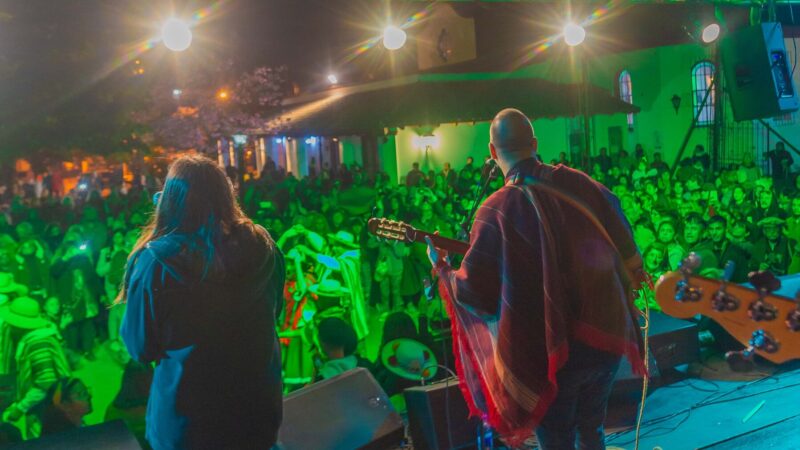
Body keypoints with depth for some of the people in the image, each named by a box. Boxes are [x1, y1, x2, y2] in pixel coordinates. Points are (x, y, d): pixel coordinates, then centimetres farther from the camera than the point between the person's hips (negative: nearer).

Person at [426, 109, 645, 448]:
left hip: (553, 352, -5)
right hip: (608, 337, 5)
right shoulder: (581, 184, -3)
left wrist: (441, 268, 7)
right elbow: (625, 247, 8)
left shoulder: (499, 209, -16)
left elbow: (474, 290, -11)